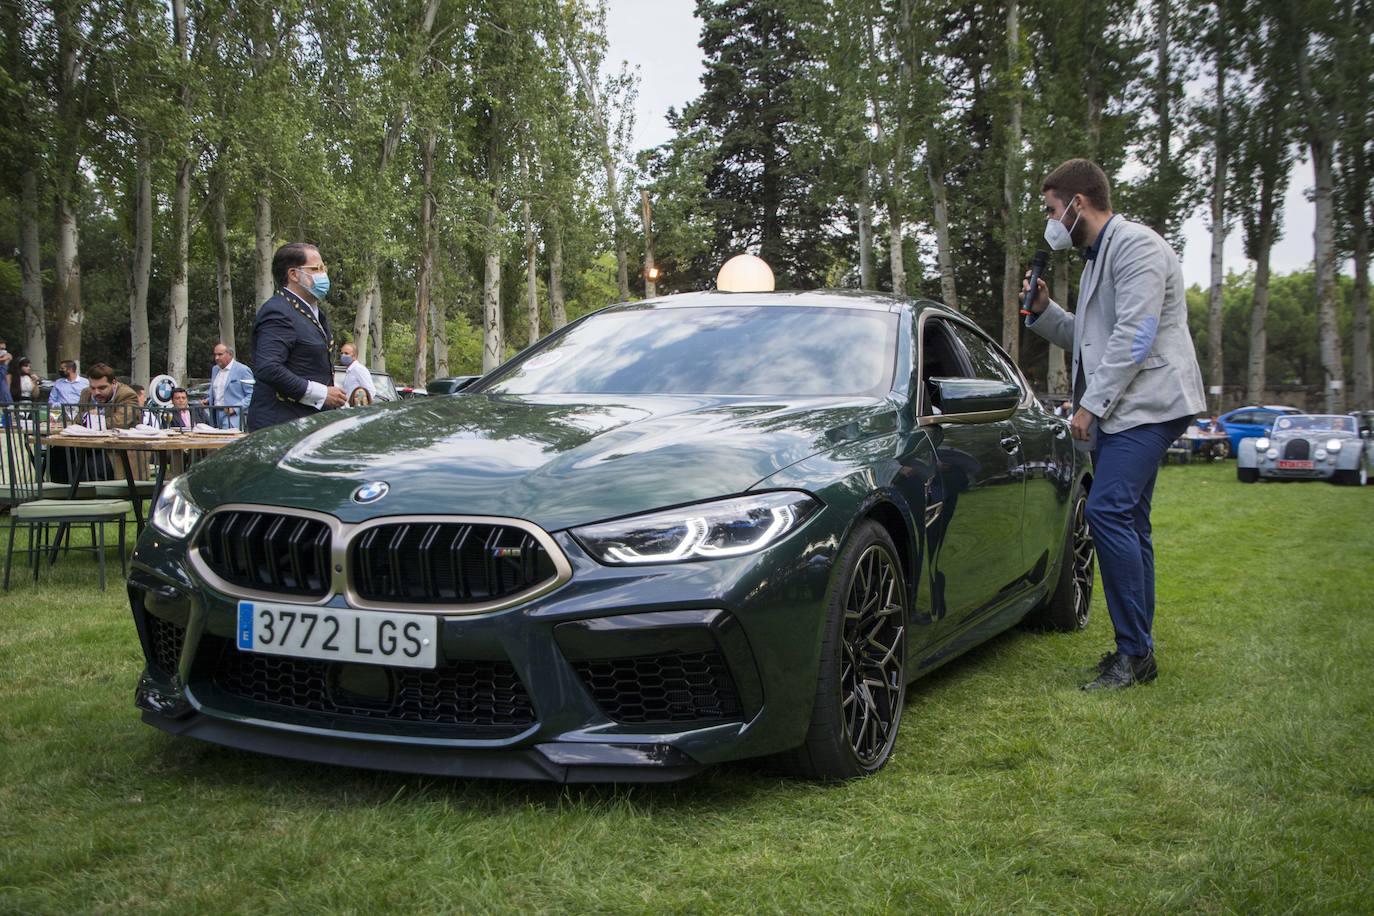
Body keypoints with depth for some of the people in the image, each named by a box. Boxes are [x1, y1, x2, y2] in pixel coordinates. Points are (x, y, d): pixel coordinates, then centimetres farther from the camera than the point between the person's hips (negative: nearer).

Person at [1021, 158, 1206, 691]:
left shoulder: (1136, 245, -10)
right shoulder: (1097, 257, 22)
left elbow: (1134, 336, -19)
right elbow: (1087, 340, 28)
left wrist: (1091, 405, -19)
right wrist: (1044, 310, 12)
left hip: (1147, 405, -10)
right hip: (1122, 410, 10)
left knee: (1109, 511, -19)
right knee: (1127, 524, 10)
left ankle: (1135, 652, -15)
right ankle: (1136, 651, 15)